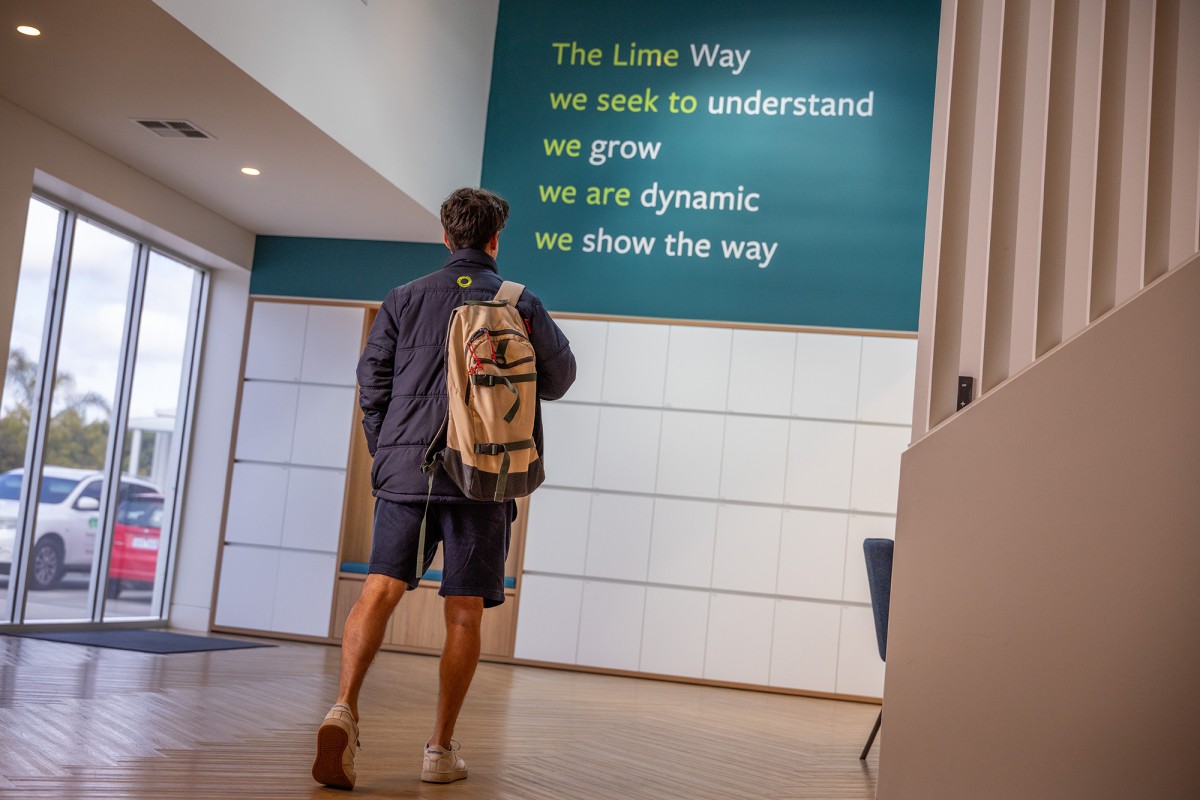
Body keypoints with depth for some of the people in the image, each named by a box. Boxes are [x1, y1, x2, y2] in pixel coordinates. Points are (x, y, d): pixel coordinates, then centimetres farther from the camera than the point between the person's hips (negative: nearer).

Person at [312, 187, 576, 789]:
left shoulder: (404, 298, 10)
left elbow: (371, 383, 6)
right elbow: (559, 379, 12)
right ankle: (441, 749, 9)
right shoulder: (519, 303, 6)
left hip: (406, 467, 1)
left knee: (380, 588, -2)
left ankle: (344, 707, -23)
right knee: (464, 612, 4)